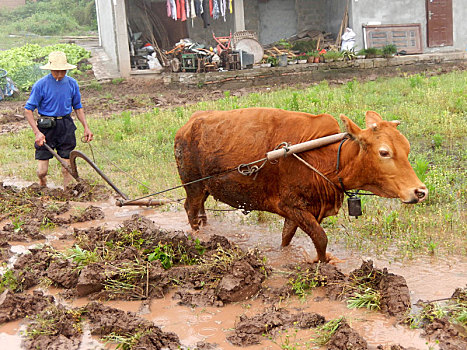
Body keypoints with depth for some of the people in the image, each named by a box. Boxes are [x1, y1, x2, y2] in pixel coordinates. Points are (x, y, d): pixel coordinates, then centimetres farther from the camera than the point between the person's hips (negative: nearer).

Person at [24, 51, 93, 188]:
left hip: (66, 126, 2)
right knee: (42, 171, -1)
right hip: (46, 126, -2)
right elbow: (28, 110, -6)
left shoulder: (72, 83, 4)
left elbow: (78, 107, 16)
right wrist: (37, 132, -16)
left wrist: (86, 127, 7)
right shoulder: (41, 85, -7)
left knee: (67, 169, -1)